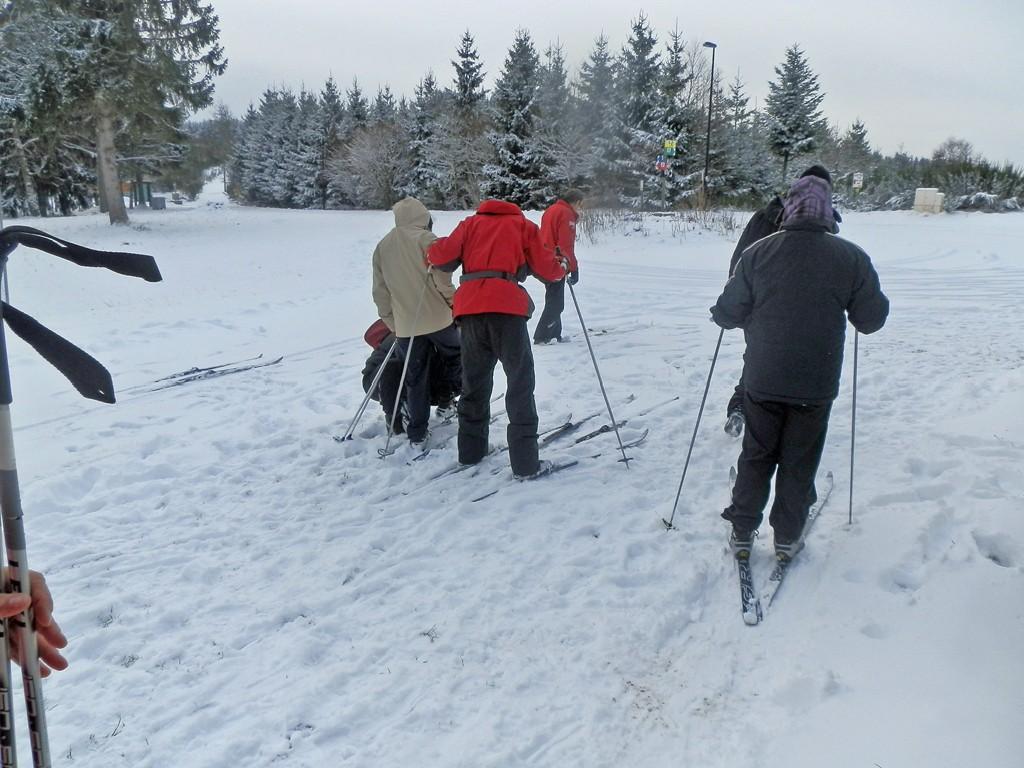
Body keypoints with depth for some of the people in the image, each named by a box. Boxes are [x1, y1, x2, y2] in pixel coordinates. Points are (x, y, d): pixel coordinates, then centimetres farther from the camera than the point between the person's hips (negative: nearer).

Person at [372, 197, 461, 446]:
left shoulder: (382, 246, 9)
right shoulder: (425, 238, -7)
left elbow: (380, 292, 11)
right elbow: (441, 278, -15)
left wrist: (391, 322, 19)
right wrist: (454, 302, 2)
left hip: (406, 325, 4)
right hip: (437, 317, -4)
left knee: (415, 379, 10)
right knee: (456, 360, 18)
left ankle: (416, 433, 12)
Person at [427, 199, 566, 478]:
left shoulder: (470, 223, 23)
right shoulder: (524, 225, 19)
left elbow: (443, 256, 9)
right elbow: (545, 269, 12)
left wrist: (432, 252, 31)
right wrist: (561, 267, 33)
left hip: (470, 307, 3)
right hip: (506, 308, -3)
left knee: (474, 382, 17)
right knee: (520, 383, 1)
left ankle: (471, 450, 26)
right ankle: (526, 463, -3)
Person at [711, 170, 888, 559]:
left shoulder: (757, 253, -9)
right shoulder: (851, 258, -8)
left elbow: (727, 314, -4)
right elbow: (871, 319, -1)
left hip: (762, 380, 0)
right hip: (816, 385, 0)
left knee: (756, 455, 16)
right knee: (799, 462, 14)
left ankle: (742, 530, 22)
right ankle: (787, 536, 25)